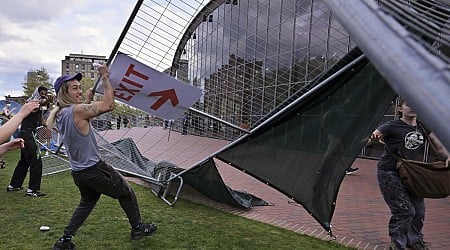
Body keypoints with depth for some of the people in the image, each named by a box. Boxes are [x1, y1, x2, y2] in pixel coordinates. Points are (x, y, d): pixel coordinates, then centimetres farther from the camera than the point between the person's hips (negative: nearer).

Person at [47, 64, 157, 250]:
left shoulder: (59, 115, 4)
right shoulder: (77, 110, -22)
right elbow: (108, 105, -22)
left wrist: (87, 101, 20)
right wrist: (105, 78, -14)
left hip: (78, 172, 8)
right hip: (94, 170, -8)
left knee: (87, 203, 29)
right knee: (127, 193, 12)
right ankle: (137, 228, 25)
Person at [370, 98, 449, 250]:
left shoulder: (423, 127, 4)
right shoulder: (392, 126, -14)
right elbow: (373, 136, -23)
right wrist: (373, 139, -46)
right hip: (390, 174, -6)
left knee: (419, 210, 12)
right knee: (404, 210, -9)